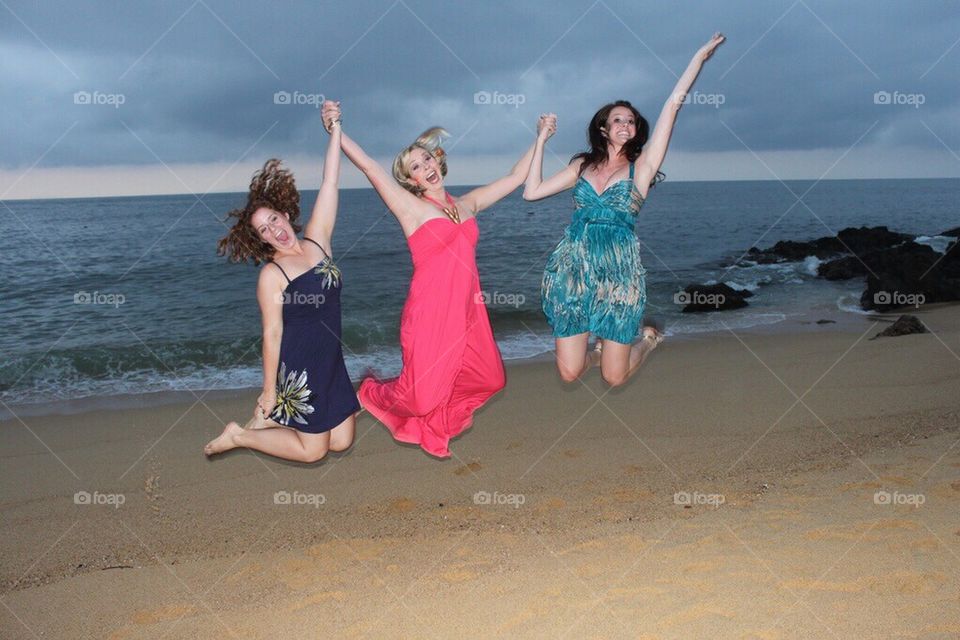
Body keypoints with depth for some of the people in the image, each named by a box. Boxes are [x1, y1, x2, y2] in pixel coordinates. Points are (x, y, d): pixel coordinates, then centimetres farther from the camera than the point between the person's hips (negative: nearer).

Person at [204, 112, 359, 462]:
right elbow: (272, 335, -13)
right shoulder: (271, 275, -13)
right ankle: (239, 435, 18)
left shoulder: (317, 241, 2)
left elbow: (329, 183, -1)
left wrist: (335, 131, -5)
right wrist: (269, 390, -11)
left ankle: (269, 419, 26)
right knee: (313, 450, 1)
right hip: (297, 365, -6)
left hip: (331, 361, 6)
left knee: (341, 441, 9)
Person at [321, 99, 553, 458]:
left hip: (467, 312, 6)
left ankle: (434, 418, 35)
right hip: (430, 312, -6)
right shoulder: (411, 207, -4)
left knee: (489, 381, 12)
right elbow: (367, 165, -15)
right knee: (421, 397, -6)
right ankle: (371, 394, 28)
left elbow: (515, 178, 20)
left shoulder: (467, 203, 13)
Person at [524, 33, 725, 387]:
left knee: (614, 377, 3)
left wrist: (700, 56, -2)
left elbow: (672, 105, -1)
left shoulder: (641, 167, 3)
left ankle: (648, 340, 34)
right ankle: (600, 350, 36)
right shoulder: (582, 165, 11)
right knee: (569, 374, 2)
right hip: (571, 268, 2)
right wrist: (542, 139, 10)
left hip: (618, 273, -2)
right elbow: (532, 191, 7)